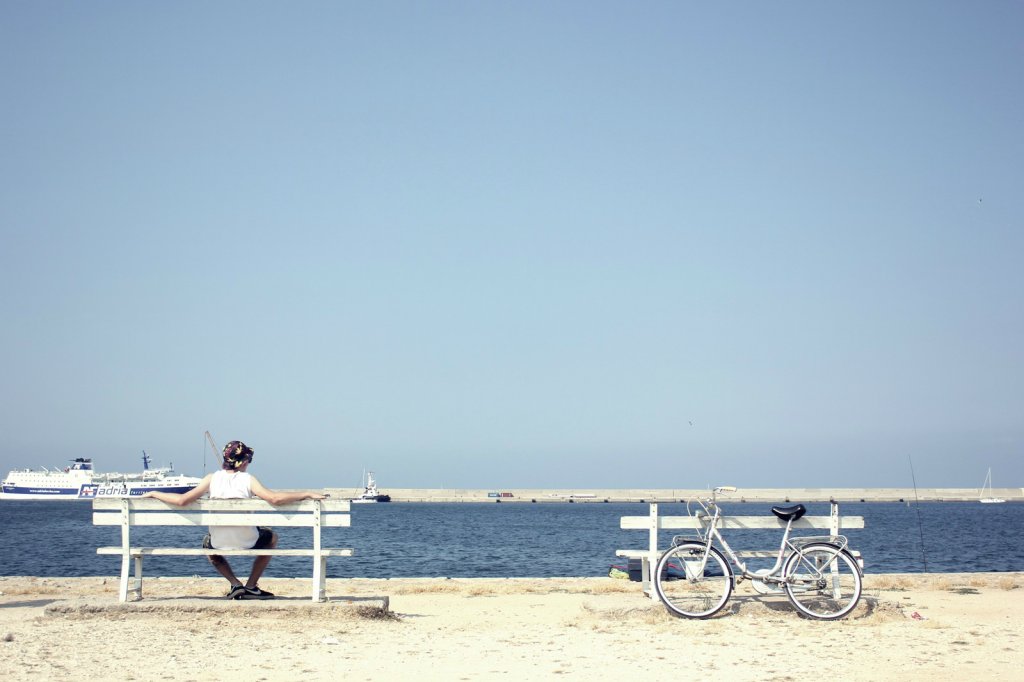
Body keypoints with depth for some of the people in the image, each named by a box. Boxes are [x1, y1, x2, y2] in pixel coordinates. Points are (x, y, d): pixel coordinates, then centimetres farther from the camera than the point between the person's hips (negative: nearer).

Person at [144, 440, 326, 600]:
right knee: (271, 538, 32)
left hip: (218, 543, 2)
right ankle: (251, 586, 24)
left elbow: (182, 500, -15)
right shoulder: (248, 480, -11)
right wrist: (306, 494, -15)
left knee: (207, 544, 39)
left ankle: (236, 584, 20)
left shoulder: (212, 479, -6)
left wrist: (154, 494, 0)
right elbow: (275, 498, -25)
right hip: (247, 542, -2)